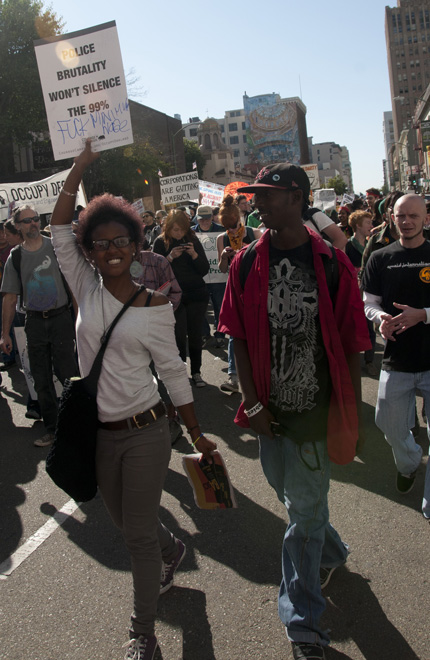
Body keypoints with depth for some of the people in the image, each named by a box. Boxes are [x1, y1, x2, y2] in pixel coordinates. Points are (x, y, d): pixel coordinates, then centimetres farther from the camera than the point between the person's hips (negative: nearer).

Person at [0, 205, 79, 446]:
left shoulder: (56, 247, -2)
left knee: (68, 374, -6)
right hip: (34, 321, 3)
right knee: (42, 381, 9)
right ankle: (53, 429, 22)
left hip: (61, 317, -3)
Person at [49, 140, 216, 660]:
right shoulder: (86, 289, -1)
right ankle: (172, 550, 55)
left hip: (145, 432, -4)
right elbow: (58, 229, -4)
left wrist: (197, 435, 1)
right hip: (97, 432, 4)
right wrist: (80, 167, -7)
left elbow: (173, 372, -3)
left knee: (138, 534, 7)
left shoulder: (155, 305, -8)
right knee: (122, 520, 22)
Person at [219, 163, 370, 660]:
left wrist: (352, 416, -3)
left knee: (305, 511, 6)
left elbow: (351, 346, -5)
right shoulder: (247, 264, -2)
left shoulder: (332, 264, -9)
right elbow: (238, 337, -1)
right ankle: (331, 551, 53)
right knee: (292, 497, 21)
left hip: (316, 411, -3)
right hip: (269, 409, 4)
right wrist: (252, 404, -7)